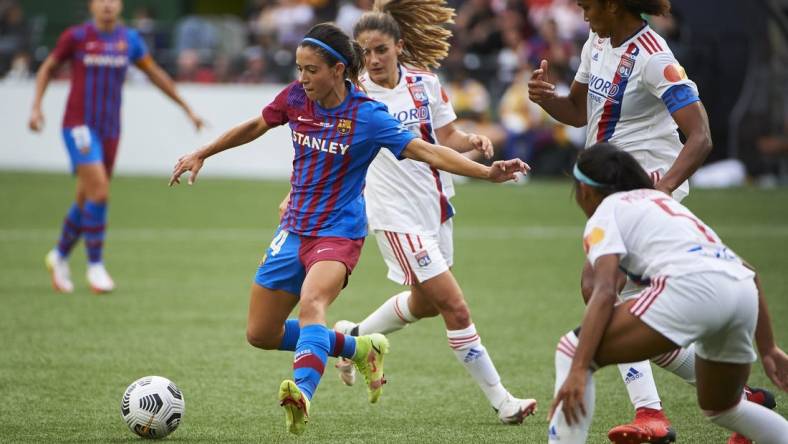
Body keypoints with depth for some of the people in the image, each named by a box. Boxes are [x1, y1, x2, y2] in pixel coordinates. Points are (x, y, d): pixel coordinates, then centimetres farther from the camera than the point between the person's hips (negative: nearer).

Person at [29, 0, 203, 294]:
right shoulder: (76, 37, -4)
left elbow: (154, 73, 17)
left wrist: (187, 109, 19)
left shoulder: (129, 39, 6)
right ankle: (95, 265, -7)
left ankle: (60, 256, 32)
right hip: (79, 126, -4)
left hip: (109, 130, 4)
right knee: (99, 191, -19)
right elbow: (48, 68, 10)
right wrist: (36, 107, -1)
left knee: (87, 201, 10)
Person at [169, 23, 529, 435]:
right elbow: (255, 126, 17)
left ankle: (302, 393, -56)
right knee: (260, 334, 9)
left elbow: (428, 151, -19)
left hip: (338, 233, -6)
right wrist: (201, 154, 21)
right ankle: (360, 349, 27)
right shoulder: (295, 98, -3)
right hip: (293, 230, 6)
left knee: (311, 304, -36)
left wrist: (487, 171, -31)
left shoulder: (367, 116, -16)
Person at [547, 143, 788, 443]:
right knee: (721, 408, 32)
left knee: (571, 351, 3)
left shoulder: (604, 214, 13)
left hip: (691, 288, -8)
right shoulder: (663, 200, 34)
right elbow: (748, 272, 29)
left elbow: (604, 293, -7)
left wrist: (578, 369, -13)